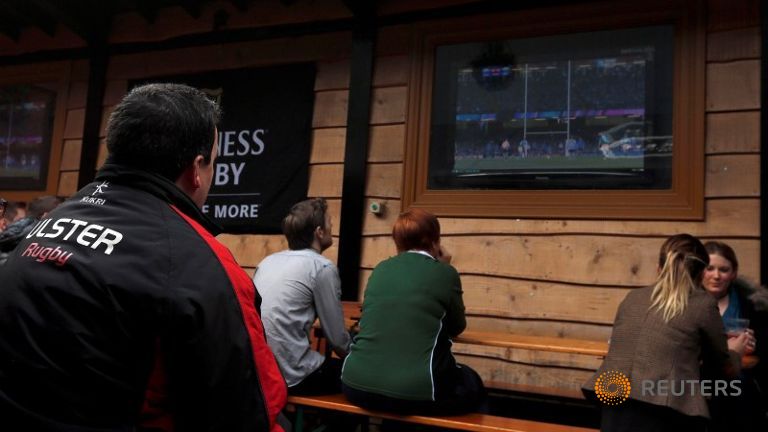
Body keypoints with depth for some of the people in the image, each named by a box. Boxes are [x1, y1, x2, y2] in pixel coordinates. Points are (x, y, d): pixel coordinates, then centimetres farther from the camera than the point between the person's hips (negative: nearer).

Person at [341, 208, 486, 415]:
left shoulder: (381, 269, 9)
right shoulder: (445, 274, -3)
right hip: (414, 392, -5)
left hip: (357, 384, 5)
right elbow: (457, 327, 12)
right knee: (473, 385, 25)